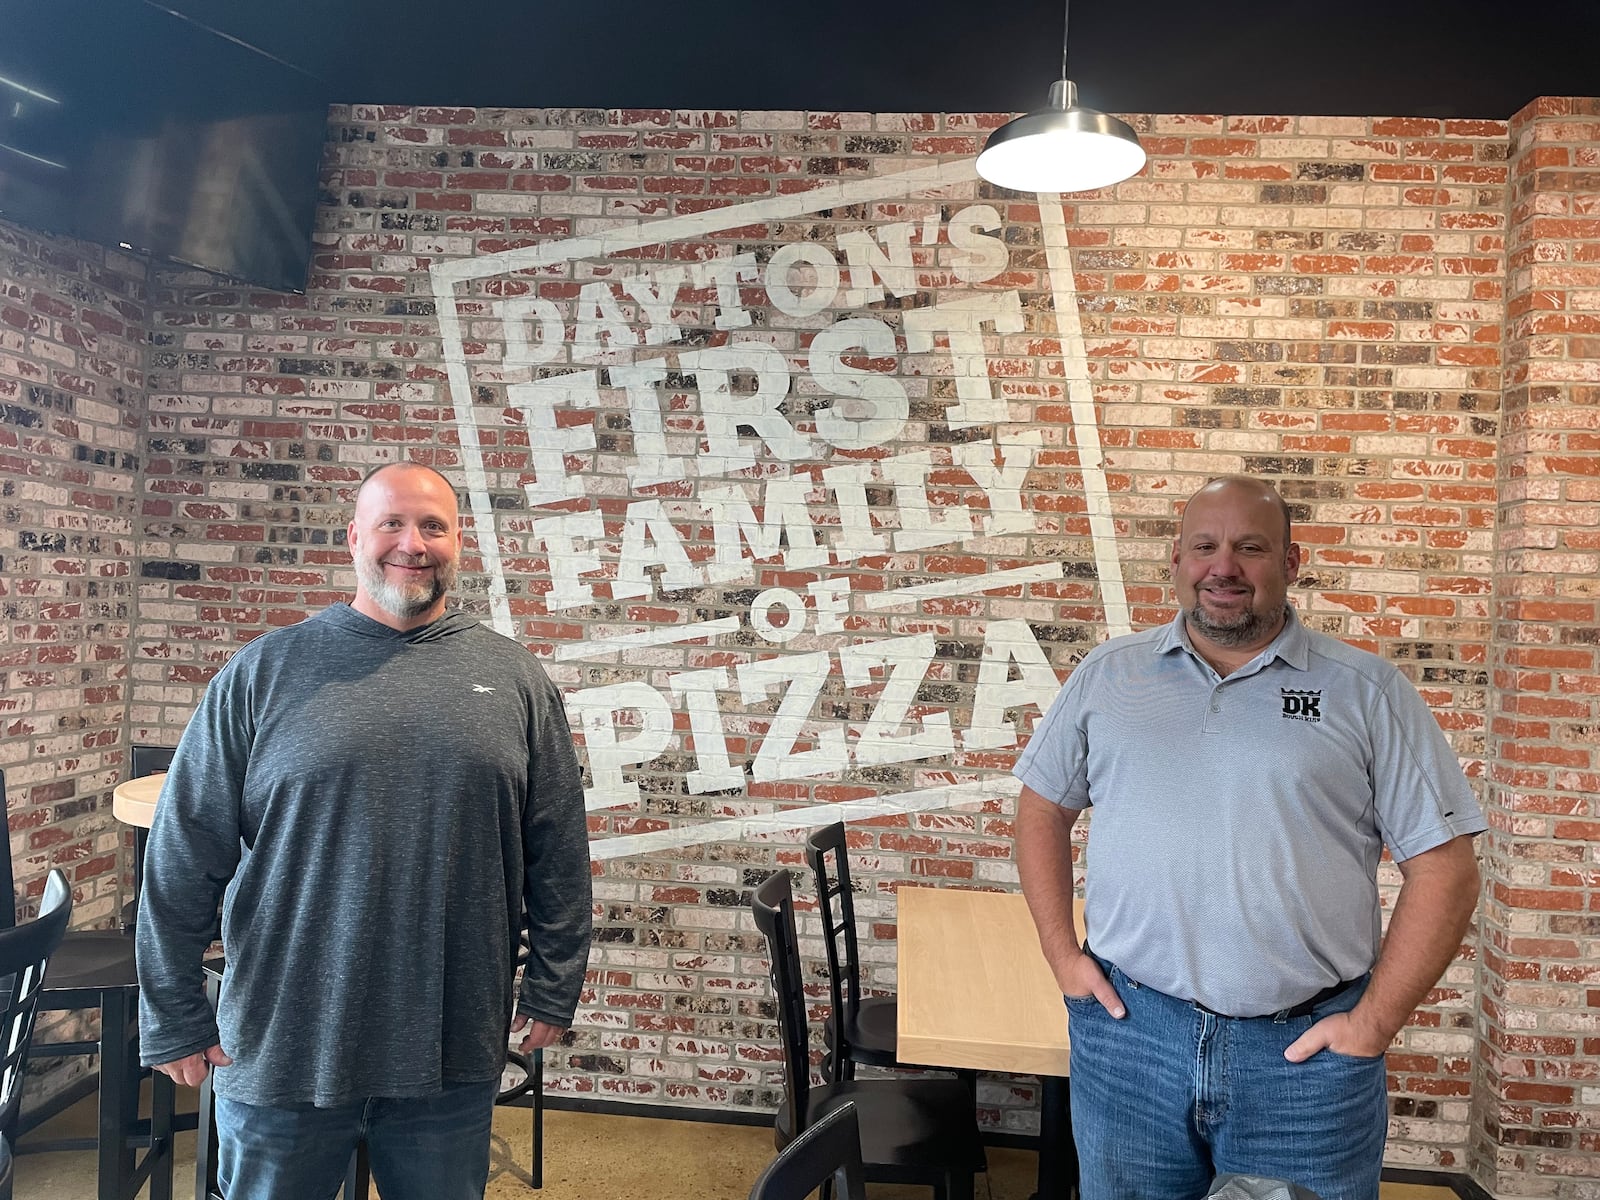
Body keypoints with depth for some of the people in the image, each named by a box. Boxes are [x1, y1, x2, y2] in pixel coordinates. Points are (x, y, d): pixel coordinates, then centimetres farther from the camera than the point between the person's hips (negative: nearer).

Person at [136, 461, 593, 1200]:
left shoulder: (515, 680, 1)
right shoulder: (264, 673, -2)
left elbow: (558, 854, 4)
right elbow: (181, 860, 0)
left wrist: (552, 990, 4)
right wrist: (175, 1021, 1)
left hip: (453, 1056, 1)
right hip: (281, 1050, -1)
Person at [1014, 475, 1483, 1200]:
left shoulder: (1366, 691, -1)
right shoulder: (1105, 676, 5)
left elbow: (1444, 868, -2)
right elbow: (1043, 807, 12)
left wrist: (1373, 1024, -6)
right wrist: (1062, 954, 3)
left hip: (1305, 1047, -1)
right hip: (1128, 1027, 2)